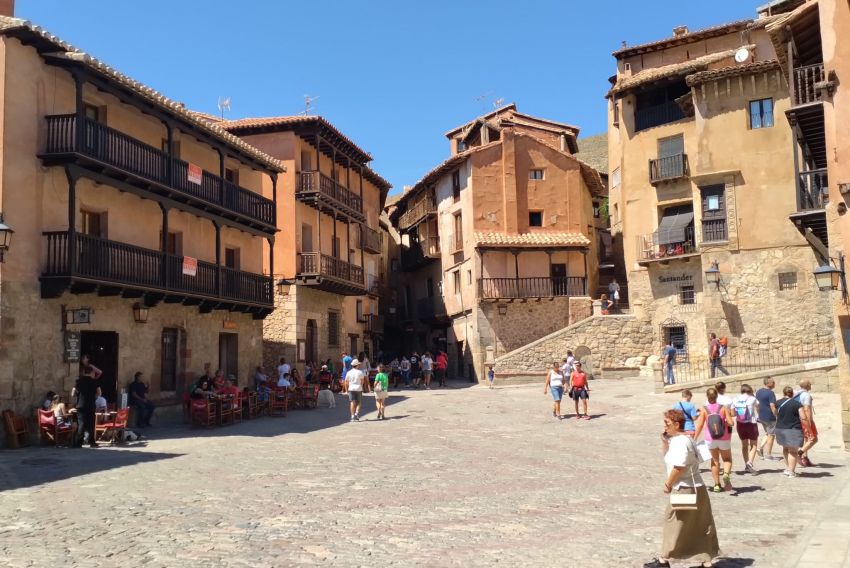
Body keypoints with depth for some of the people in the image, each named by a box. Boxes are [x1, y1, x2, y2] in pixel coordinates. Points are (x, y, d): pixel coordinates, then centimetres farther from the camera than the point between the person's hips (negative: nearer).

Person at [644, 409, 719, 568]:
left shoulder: (681, 441, -19)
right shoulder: (676, 439, 12)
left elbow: (679, 467, -25)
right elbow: (669, 459, 23)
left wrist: (668, 484, -13)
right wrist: (665, 442, 9)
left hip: (685, 490, -10)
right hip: (695, 488, 10)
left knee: (674, 523, 2)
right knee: (699, 526, 10)